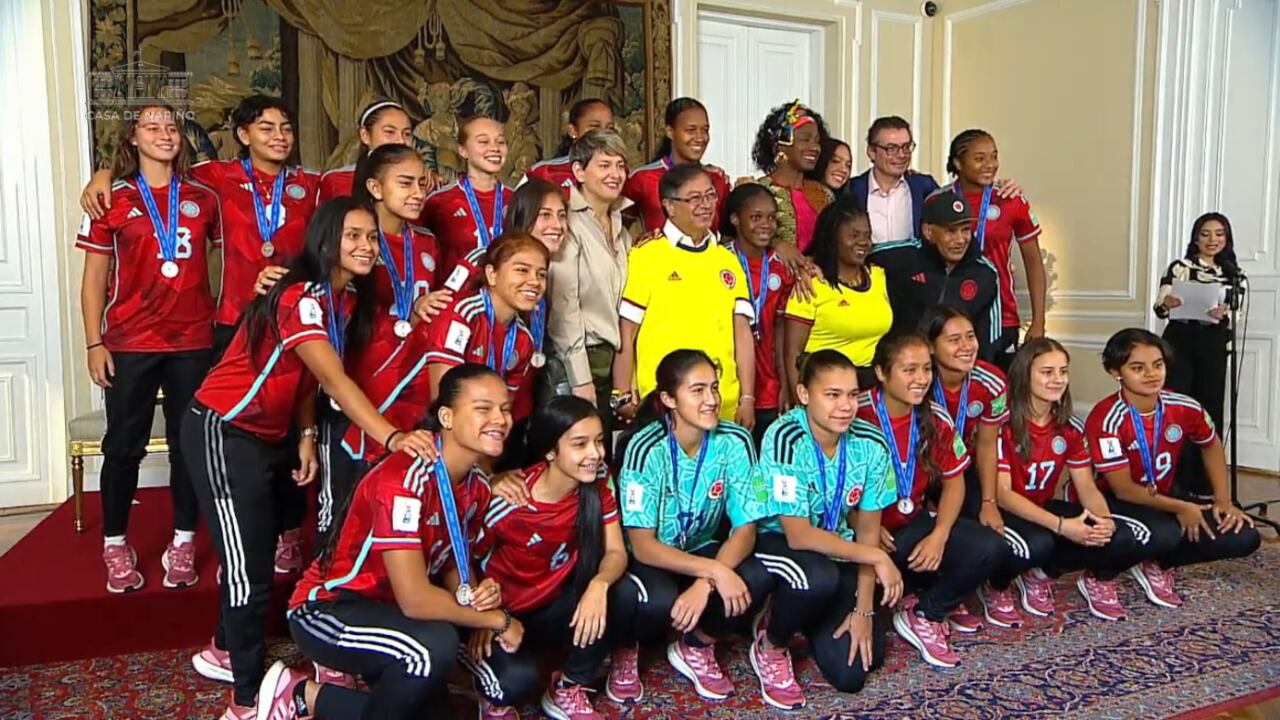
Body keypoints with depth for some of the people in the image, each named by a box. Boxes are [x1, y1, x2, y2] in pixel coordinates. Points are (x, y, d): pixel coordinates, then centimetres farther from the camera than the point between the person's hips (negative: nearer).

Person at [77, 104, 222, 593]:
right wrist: (94, 343, -3)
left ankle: (183, 542, 18)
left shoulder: (203, 198, 7)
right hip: (129, 344, -1)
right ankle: (115, 546, 20)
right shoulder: (114, 200, 3)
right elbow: (94, 280, 3)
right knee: (124, 444, 6)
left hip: (193, 341, 1)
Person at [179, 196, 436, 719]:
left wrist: (306, 436, -4)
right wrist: (392, 436, -47)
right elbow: (334, 379, -37)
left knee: (257, 549, 18)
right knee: (248, 563, -3)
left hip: (269, 435, 9)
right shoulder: (300, 297, -25)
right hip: (223, 432, -8)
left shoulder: (349, 298, 2)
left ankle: (226, 652, 41)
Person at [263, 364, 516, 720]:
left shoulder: (477, 484, -4)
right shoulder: (402, 479, -30)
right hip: (330, 607, -8)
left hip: (389, 608, 8)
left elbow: (454, 564, 7)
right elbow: (414, 599, -33)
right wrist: (498, 619, -22)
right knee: (434, 646, -34)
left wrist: (477, 594, -16)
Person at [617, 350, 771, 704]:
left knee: (756, 579, -27)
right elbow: (643, 546, -24)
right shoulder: (646, 449, -25)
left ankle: (697, 647, 4)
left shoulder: (735, 441, -15)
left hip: (700, 549, 4)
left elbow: (745, 529, -15)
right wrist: (715, 571, -35)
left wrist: (705, 583, -31)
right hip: (648, 559, -3)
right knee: (661, 601, -36)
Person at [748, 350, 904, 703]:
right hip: (775, 539, -4)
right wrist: (877, 557, -27)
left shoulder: (871, 443, -14)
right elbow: (798, 536, -28)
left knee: (853, 670, -6)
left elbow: (867, 529, -6)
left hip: (836, 544, 4)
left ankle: (810, 616, 27)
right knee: (819, 579, -37)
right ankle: (770, 646, -5)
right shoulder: (785, 438, -29)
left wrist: (863, 609, -9)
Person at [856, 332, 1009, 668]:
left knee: (990, 548, -14)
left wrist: (939, 536, -9)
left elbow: (953, 481, 6)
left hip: (916, 522, 5)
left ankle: (927, 613, 6)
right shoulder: (857, 415, -20)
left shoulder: (936, 419, -1)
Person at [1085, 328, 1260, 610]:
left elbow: (1211, 446, 12)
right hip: (1118, 502, -6)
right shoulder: (1107, 418, -27)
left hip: (1163, 496, 6)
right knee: (1164, 535, -37)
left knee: (1244, 537, -7)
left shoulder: (1184, 408, -10)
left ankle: (1156, 563, 7)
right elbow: (1123, 489, -23)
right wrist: (1181, 508, -20)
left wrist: (1223, 500, 4)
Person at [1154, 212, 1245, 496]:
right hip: (1180, 343, -3)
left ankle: (1203, 483, 14)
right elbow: (1160, 307, -3)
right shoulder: (1179, 267, 3)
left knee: (1209, 411, 4)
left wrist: (1223, 313, -16)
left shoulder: (1234, 275, 13)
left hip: (1214, 347, 3)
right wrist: (1166, 304, -27)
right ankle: (1174, 481, -1)